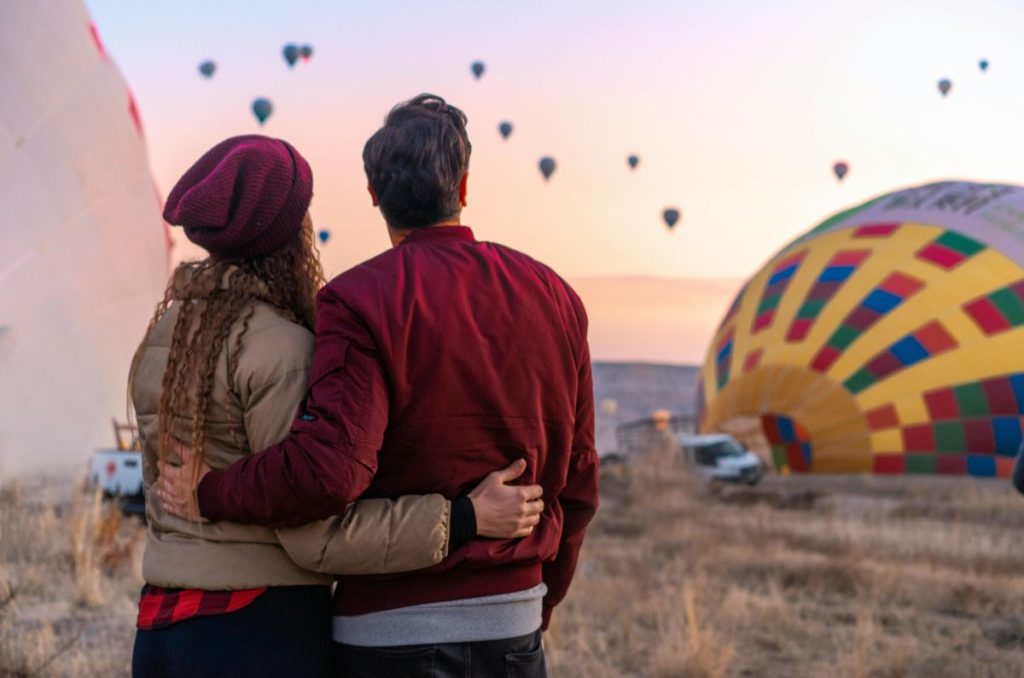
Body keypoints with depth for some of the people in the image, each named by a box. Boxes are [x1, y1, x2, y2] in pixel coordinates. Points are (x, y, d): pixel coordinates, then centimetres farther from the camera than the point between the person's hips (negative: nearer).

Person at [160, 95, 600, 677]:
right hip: (514, 625, 4)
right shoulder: (555, 297, 6)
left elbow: (329, 469, -25)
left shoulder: (359, 302, -11)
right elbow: (577, 481, 11)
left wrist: (213, 494, -8)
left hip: (393, 631, -4)